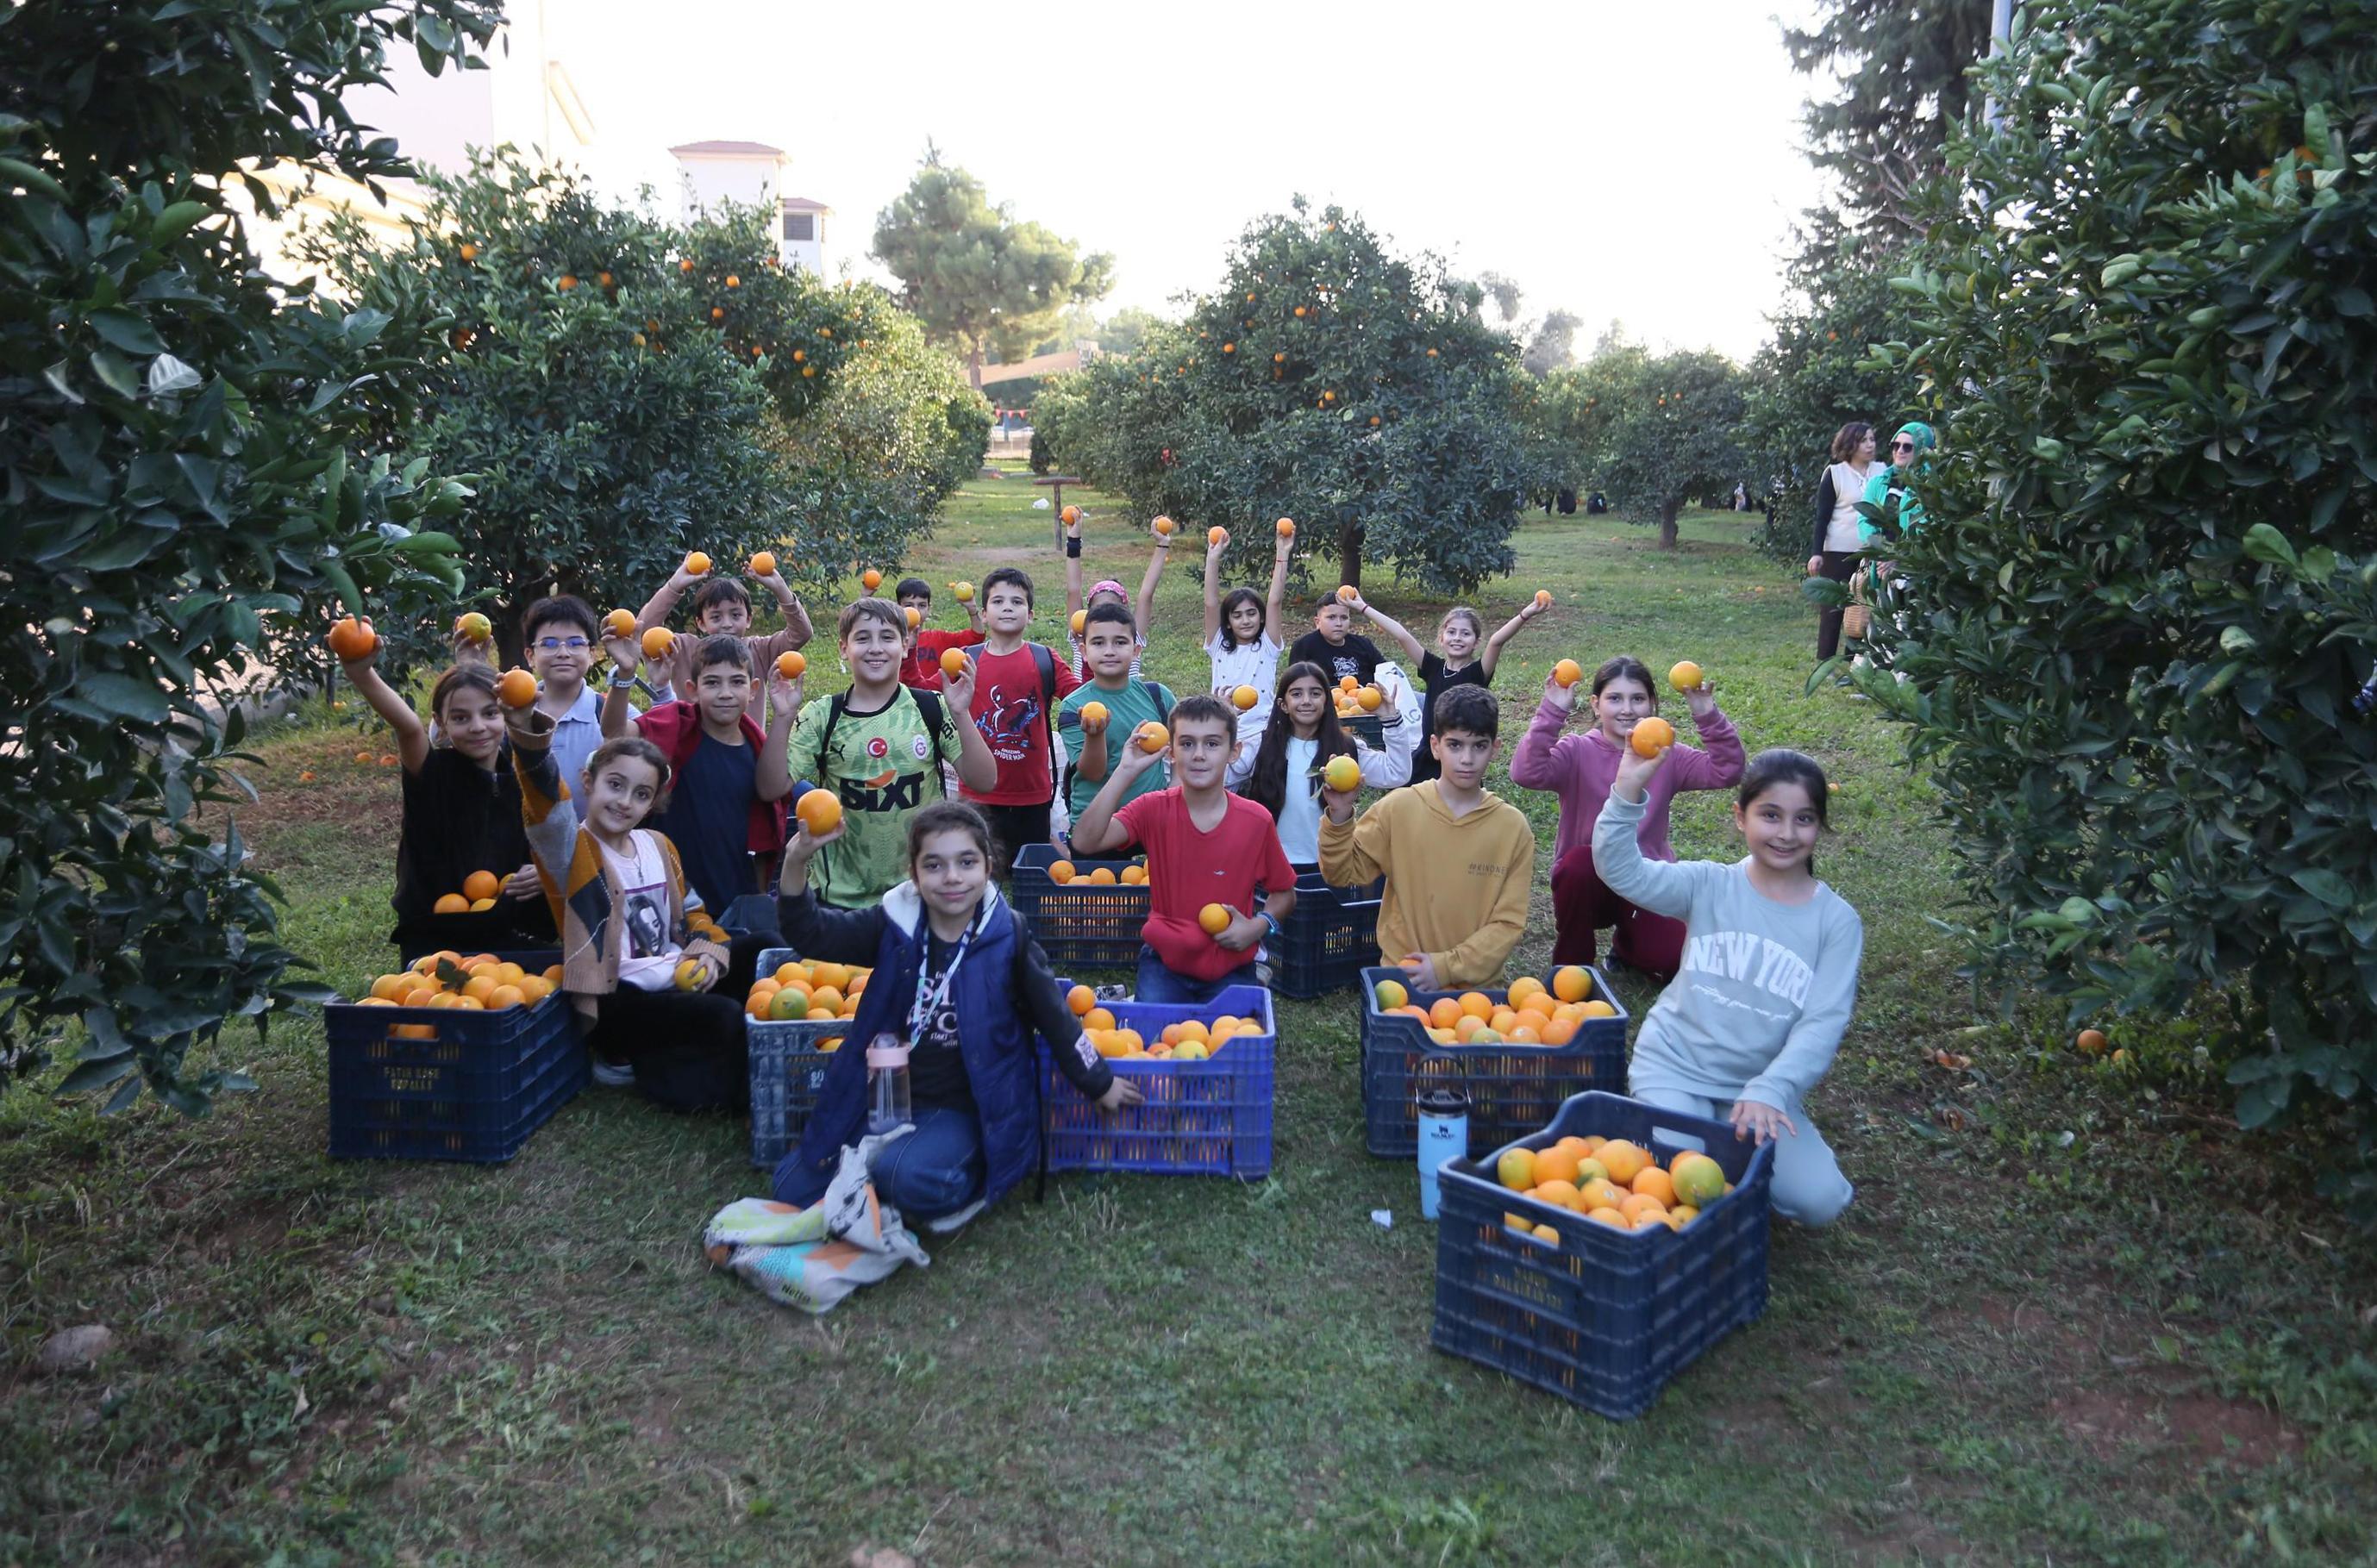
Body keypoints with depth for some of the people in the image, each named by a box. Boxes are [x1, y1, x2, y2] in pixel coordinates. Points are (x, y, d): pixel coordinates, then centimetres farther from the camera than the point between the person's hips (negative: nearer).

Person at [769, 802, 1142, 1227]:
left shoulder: (1007, 936, -10)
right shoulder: (895, 925, -5)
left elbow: (1053, 1015, 0)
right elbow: (809, 934, -14)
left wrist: (1100, 1084, 9)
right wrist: (796, 862, -32)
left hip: (966, 1110, -4)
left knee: (907, 1176, -32)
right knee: (794, 1188, -2)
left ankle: (969, 1184, -1)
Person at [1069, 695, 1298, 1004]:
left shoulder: (1257, 821, -9)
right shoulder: (1153, 809, -9)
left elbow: (1284, 893, 6)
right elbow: (1084, 842, -25)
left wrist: (1258, 926, -15)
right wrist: (1126, 771, -28)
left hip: (1231, 969, 1)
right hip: (1164, 964, 0)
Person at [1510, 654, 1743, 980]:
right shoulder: (1577, 752, -9)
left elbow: (1727, 772, -12)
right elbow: (1527, 773, -28)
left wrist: (1708, 716, -22)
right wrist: (1552, 712, -35)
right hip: (1585, 880, -2)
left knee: (1675, 962, -19)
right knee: (1580, 861, -37)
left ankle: (1626, 944, 20)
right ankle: (1572, 959, -10)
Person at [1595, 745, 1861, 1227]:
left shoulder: (1837, 921, -2)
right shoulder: (1709, 886, -4)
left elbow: (1824, 1022, -11)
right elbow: (1623, 871, -20)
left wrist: (1769, 1092, -25)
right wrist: (1628, 791, -35)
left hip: (1760, 1084, 2)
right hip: (1675, 1069, -2)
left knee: (1820, 1200, -14)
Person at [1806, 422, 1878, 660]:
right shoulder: (1834, 474, -3)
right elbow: (1822, 516, -4)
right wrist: (1816, 552, -11)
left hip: (1871, 552, 3)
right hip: (1839, 552, -3)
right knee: (1833, 607, 1)